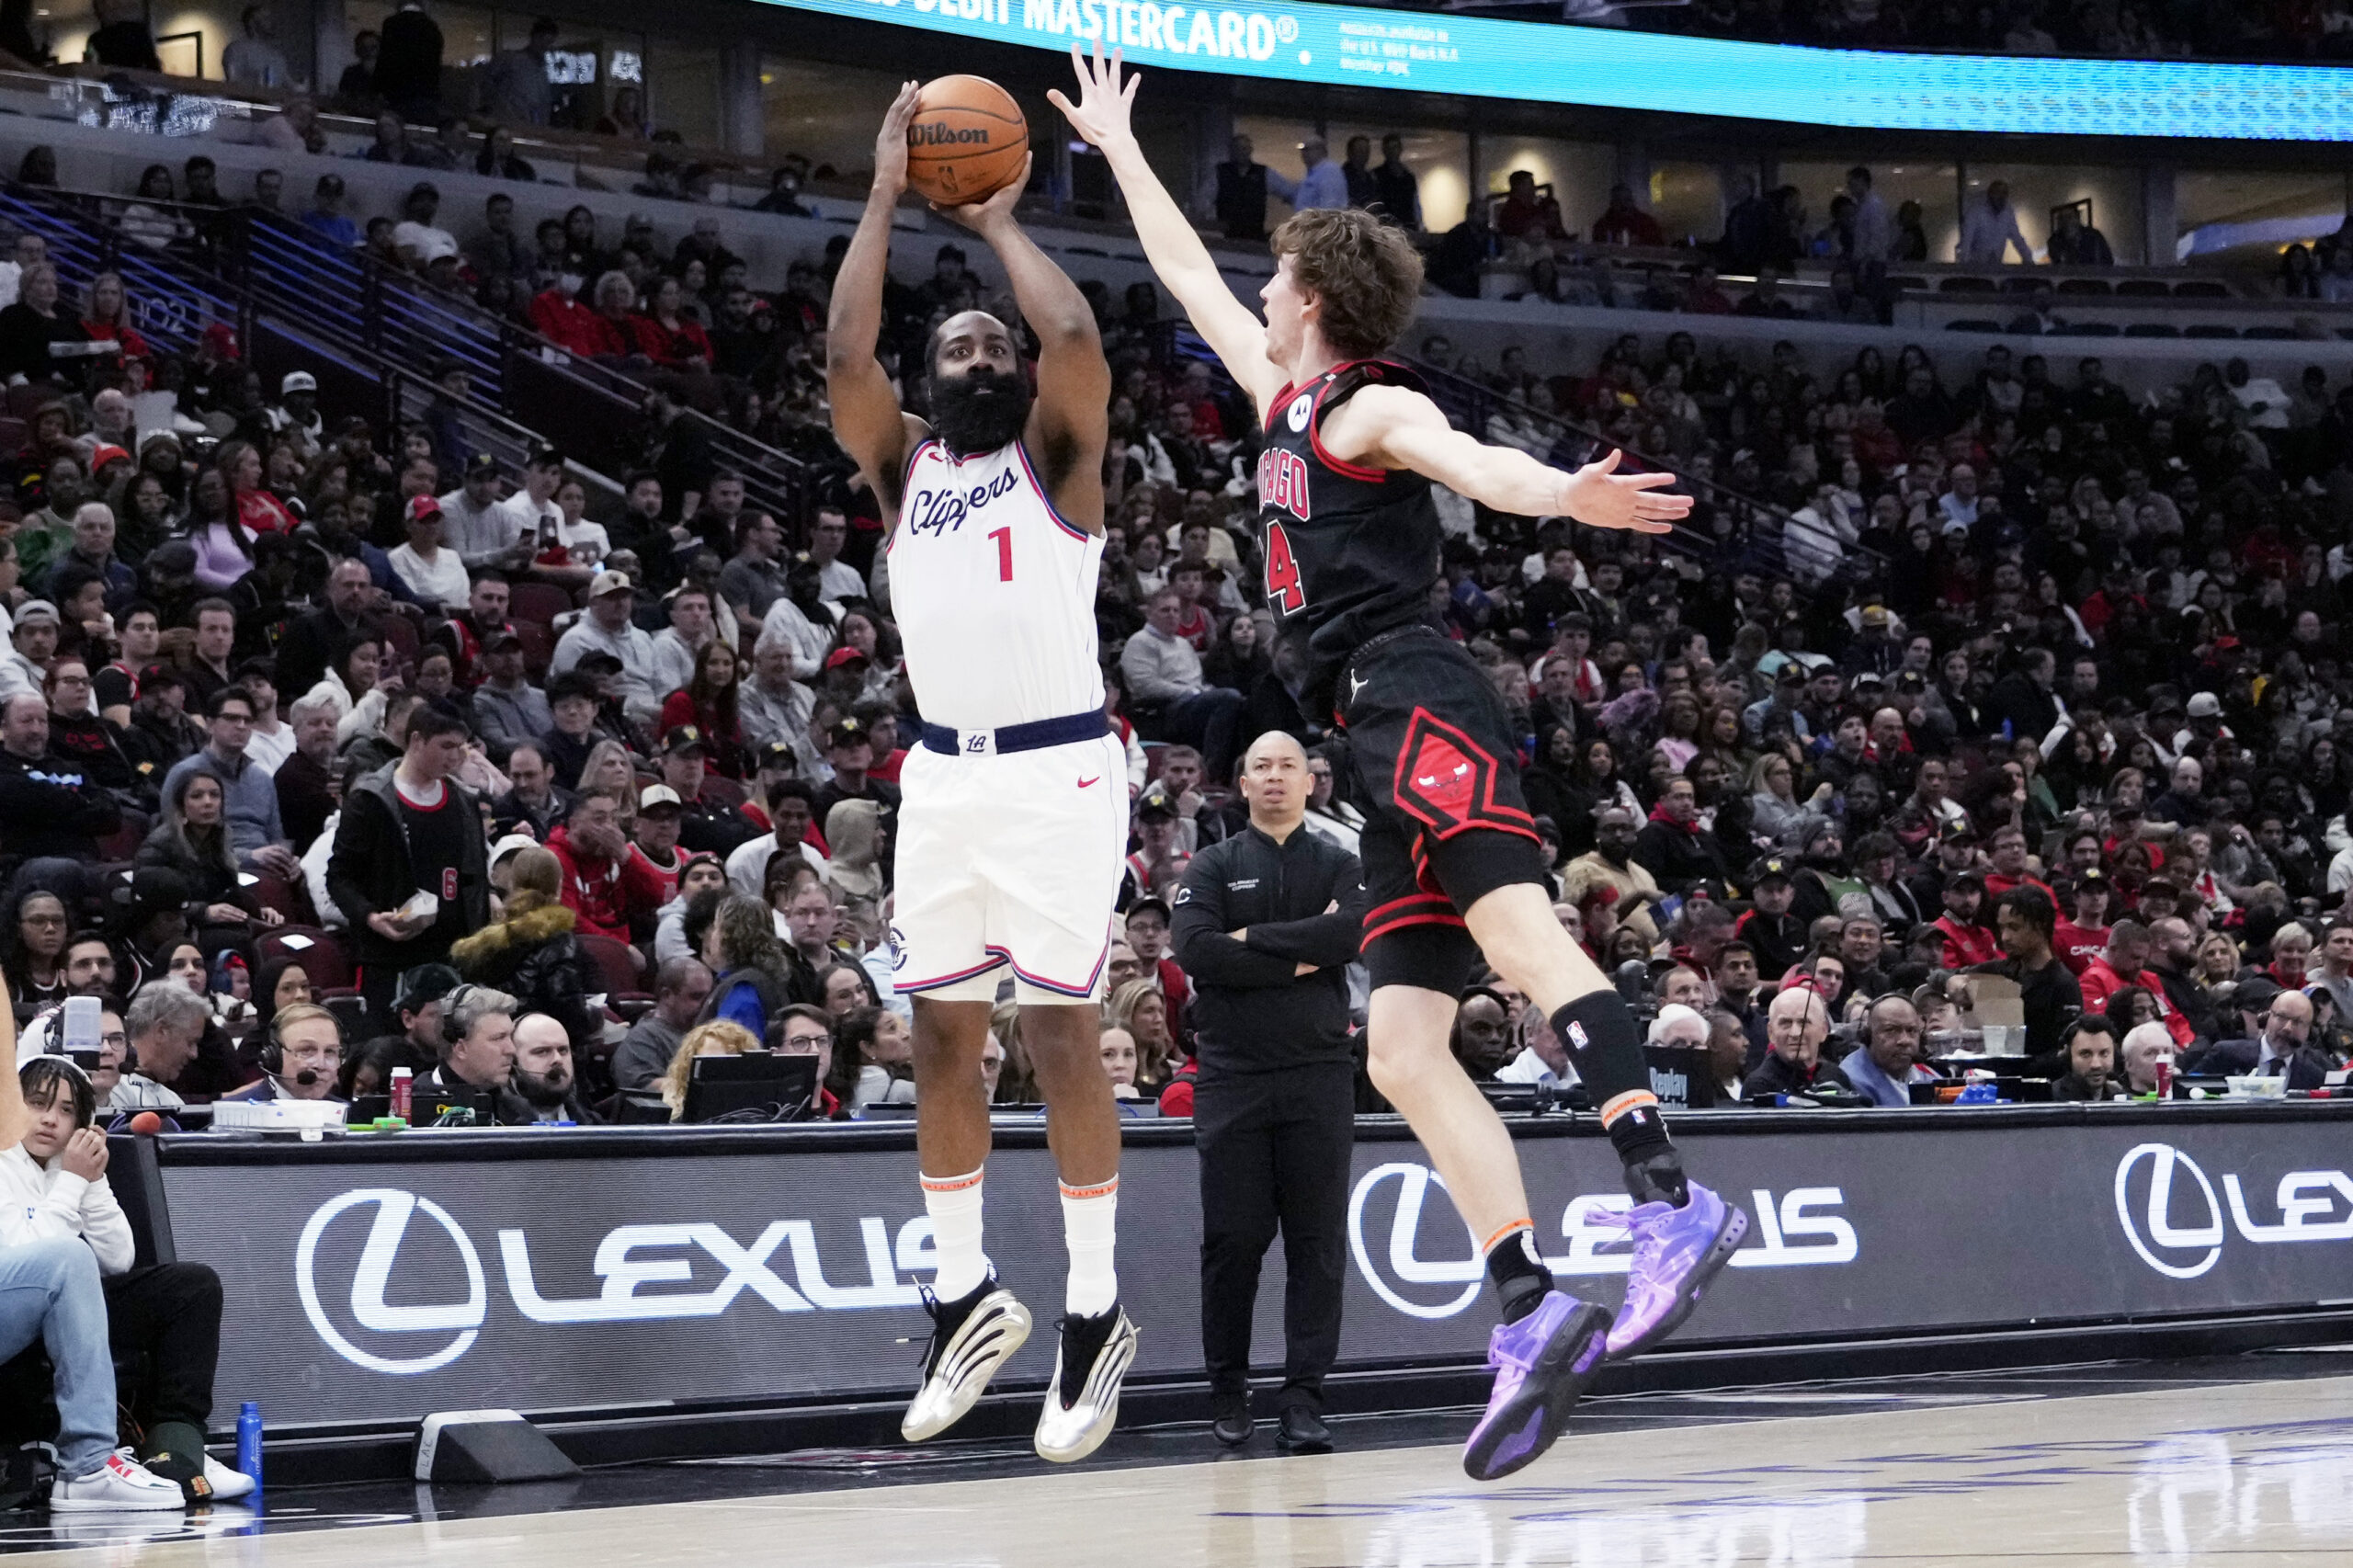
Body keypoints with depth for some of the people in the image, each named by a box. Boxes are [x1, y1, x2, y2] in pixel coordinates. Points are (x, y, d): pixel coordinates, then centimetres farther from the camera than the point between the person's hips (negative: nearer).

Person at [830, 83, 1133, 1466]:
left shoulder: (1056, 459, 3)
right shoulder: (902, 465, 13)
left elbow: (1078, 338, -16)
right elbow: (845, 359, -5)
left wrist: (999, 222, -1)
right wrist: (887, 200, -2)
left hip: (1057, 771, -4)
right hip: (943, 774, 4)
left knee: (1062, 1039, -4)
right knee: (944, 1042, 7)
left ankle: (1095, 1317, 3)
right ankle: (967, 1300, 19)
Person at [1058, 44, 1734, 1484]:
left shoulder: (1374, 405, 2)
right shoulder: (1287, 398, 27)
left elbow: (1472, 461, -21)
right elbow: (1187, 272, 42)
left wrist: (1563, 497, -42)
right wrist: (1117, 144, 51)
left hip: (1414, 694, -9)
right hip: (1387, 734, 9)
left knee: (1517, 927, -30)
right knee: (1404, 1051, -2)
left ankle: (1672, 1204, -48)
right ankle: (1535, 1316, -11)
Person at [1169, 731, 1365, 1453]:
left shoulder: (1338, 866, 10)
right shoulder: (1212, 867, 8)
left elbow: (1351, 932, -10)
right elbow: (1195, 950, -9)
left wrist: (1254, 939, -9)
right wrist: (1297, 961, -10)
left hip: (1319, 1073, 1)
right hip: (1232, 1074, 0)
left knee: (1317, 1241, -2)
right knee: (1233, 1239, 2)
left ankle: (1304, 1397, 0)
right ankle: (1228, 1393, 12)